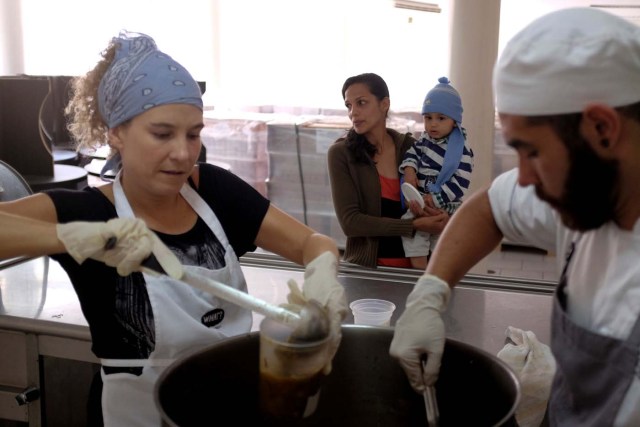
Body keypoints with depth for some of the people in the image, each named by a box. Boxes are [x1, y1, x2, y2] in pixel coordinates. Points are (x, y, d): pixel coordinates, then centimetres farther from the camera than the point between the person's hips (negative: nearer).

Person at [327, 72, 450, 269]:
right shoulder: (340, 153, -4)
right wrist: (415, 225, -15)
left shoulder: (410, 147, 4)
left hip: (414, 263, 3)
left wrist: (435, 214, -9)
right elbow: (350, 222, -11)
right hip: (365, 266, -2)